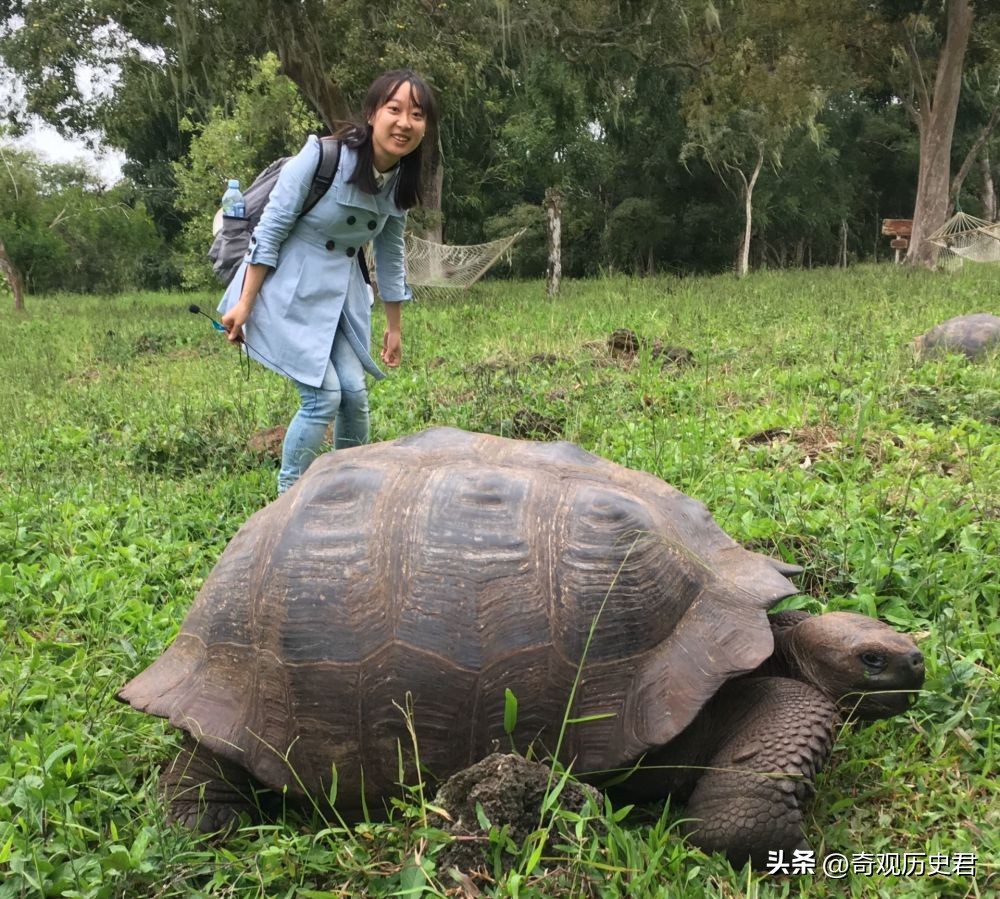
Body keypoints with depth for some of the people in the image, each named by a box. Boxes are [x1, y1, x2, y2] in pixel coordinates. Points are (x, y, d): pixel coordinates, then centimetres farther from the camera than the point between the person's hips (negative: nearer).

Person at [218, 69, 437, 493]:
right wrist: (244, 304, -15)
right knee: (325, 396, -12)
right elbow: (270, 230, -15)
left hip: (340, 295, 6)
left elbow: (390, 255, 13)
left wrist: (394, 326, 17)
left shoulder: (400, 183, 0)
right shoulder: (323, 155, -20)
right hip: (290, 290, -6)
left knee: (355, 392, 0)